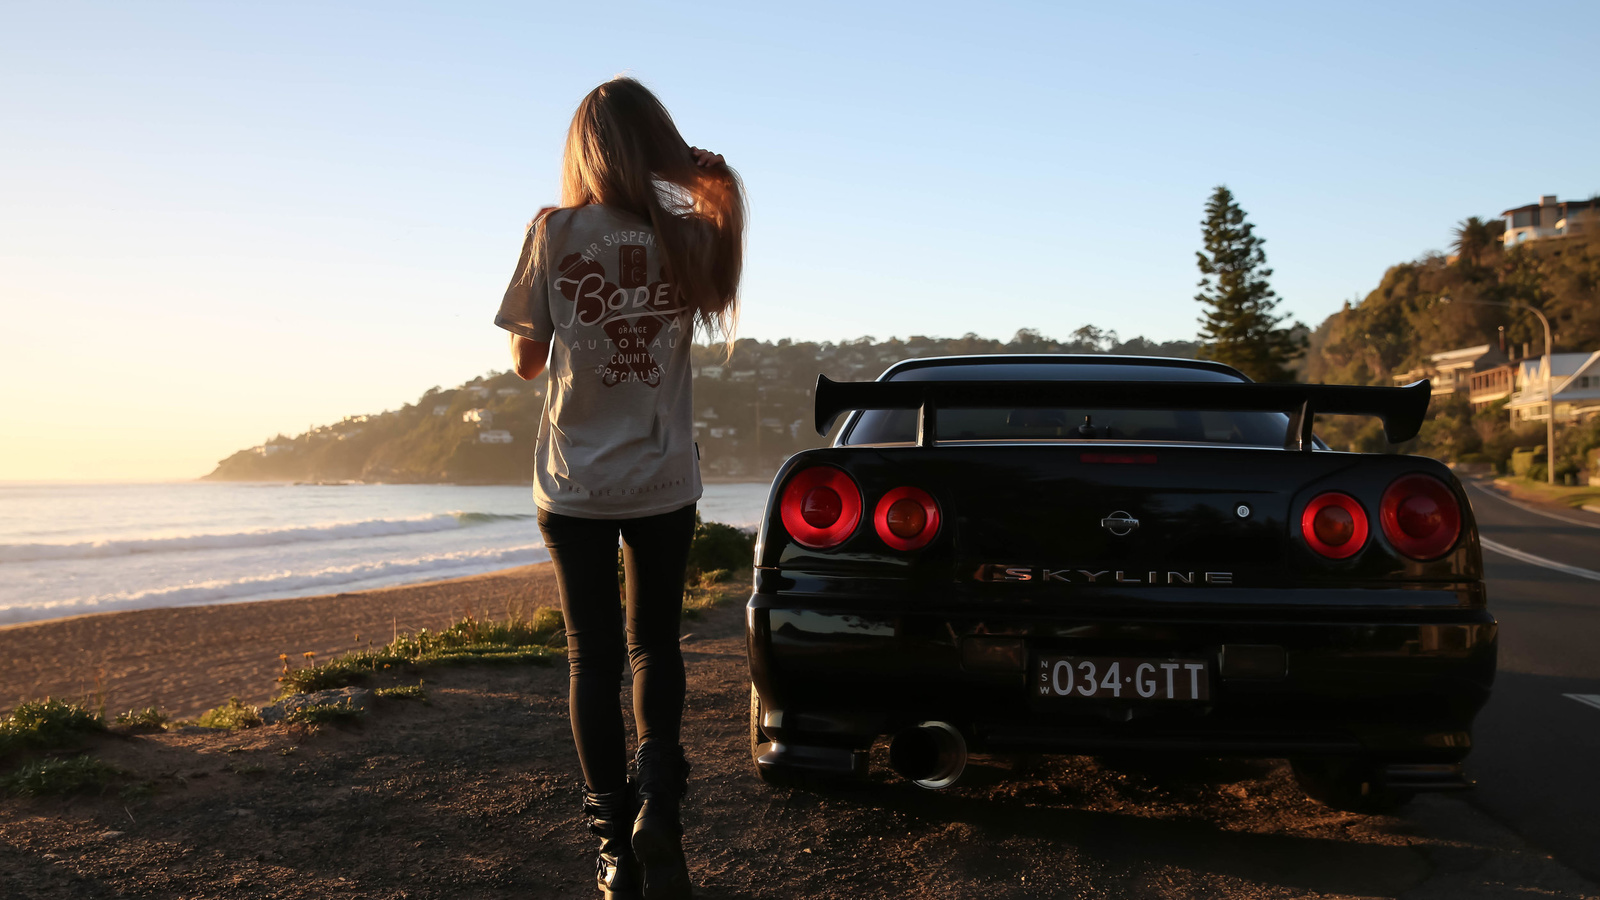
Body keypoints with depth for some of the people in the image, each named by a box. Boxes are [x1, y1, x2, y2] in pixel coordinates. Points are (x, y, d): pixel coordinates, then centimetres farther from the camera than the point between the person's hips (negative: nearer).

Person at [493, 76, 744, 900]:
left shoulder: (554, 232, -9)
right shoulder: (690, 236, -6)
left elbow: (526, 360, -2)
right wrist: (705, 176, 10)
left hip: (574, 484, -1)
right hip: (664, 483, 1)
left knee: (593, 658, 10)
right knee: (654, 644, 19)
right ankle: (657, 787, -3)